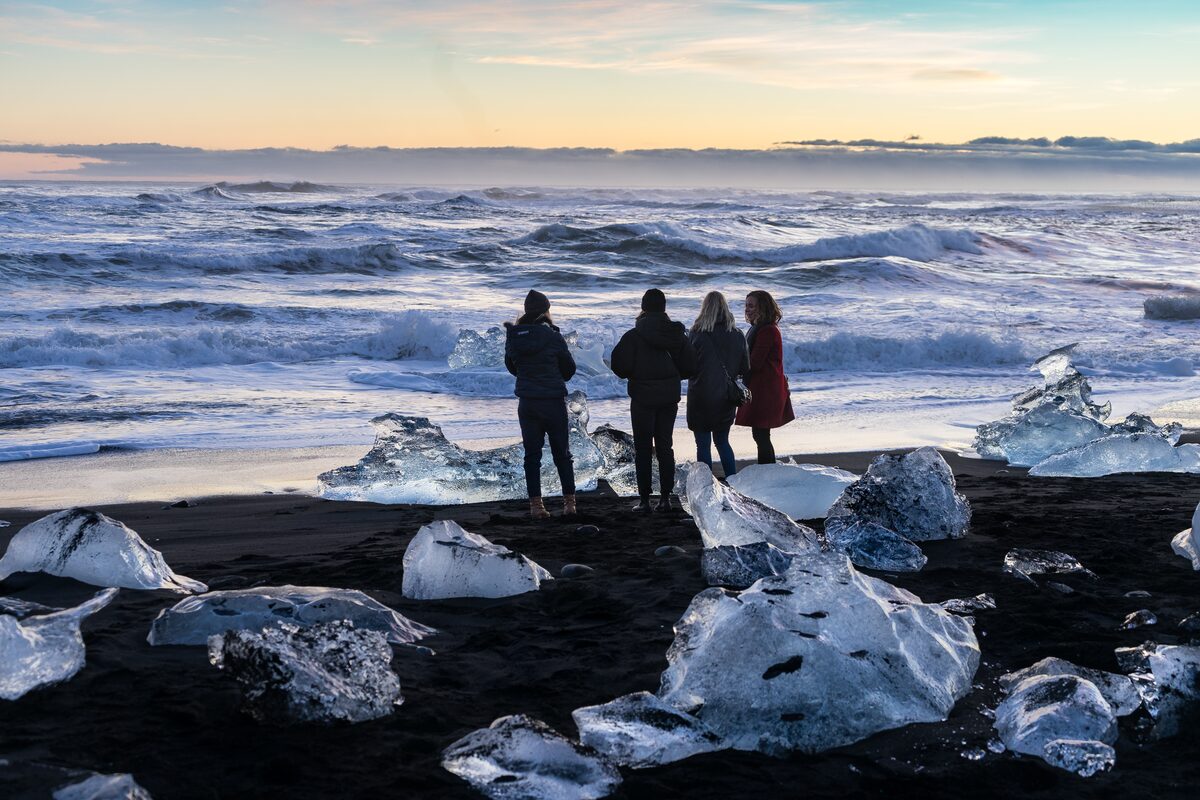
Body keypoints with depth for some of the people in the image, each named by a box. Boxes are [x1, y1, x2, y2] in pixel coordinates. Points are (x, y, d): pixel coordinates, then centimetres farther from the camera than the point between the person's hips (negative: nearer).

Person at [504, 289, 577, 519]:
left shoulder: (513, 337, -2)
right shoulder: (552, 336, -12)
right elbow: (570, 368, -2)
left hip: (527, 403, 3)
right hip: (553, 402, -3)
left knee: (531, 454, 8)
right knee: (562, 453, 8)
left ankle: (535, 504, 3)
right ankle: (569, 501, 9)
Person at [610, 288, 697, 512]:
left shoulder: (634, 335, -13)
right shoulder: (677, 333, 0)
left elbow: (620, 366, -16)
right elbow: (690, 366, 0)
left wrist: (630, 375, 5)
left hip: (643, 396, -4)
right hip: (669, 397, 4)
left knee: (642, 448, 3)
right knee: (665, 446, 11)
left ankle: (644, 498, 1)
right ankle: (665, 497, 9)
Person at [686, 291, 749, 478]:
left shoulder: (696, 334, -15)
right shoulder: (737, 335, -4)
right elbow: (745, 368, 2)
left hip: (701, 398, -4)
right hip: (727, 399, 4)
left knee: (703, 445, 5)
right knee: (722, 442, 19)